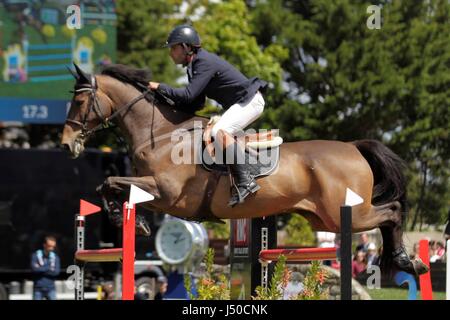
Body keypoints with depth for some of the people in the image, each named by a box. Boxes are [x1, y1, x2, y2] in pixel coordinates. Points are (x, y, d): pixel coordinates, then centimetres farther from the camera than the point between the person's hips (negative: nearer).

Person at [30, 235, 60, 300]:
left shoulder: (55, 257, 6)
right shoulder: (36, 255, -2)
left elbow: (56, 272, -8)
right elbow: (34, 268, -18)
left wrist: (41, 269, -12)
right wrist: (49, 268, -11)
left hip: (51, 289, 2)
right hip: (38, 289, -2)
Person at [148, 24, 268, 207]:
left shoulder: (205, 63, -19)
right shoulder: (195, 66, 12)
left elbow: (188, 95, -26)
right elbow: (196, 104, 13)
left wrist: (160, 88, -16)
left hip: (250, 101, -11)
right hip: (238, 104, 11)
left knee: (219, 132, -29)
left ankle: (246, 182, -31)